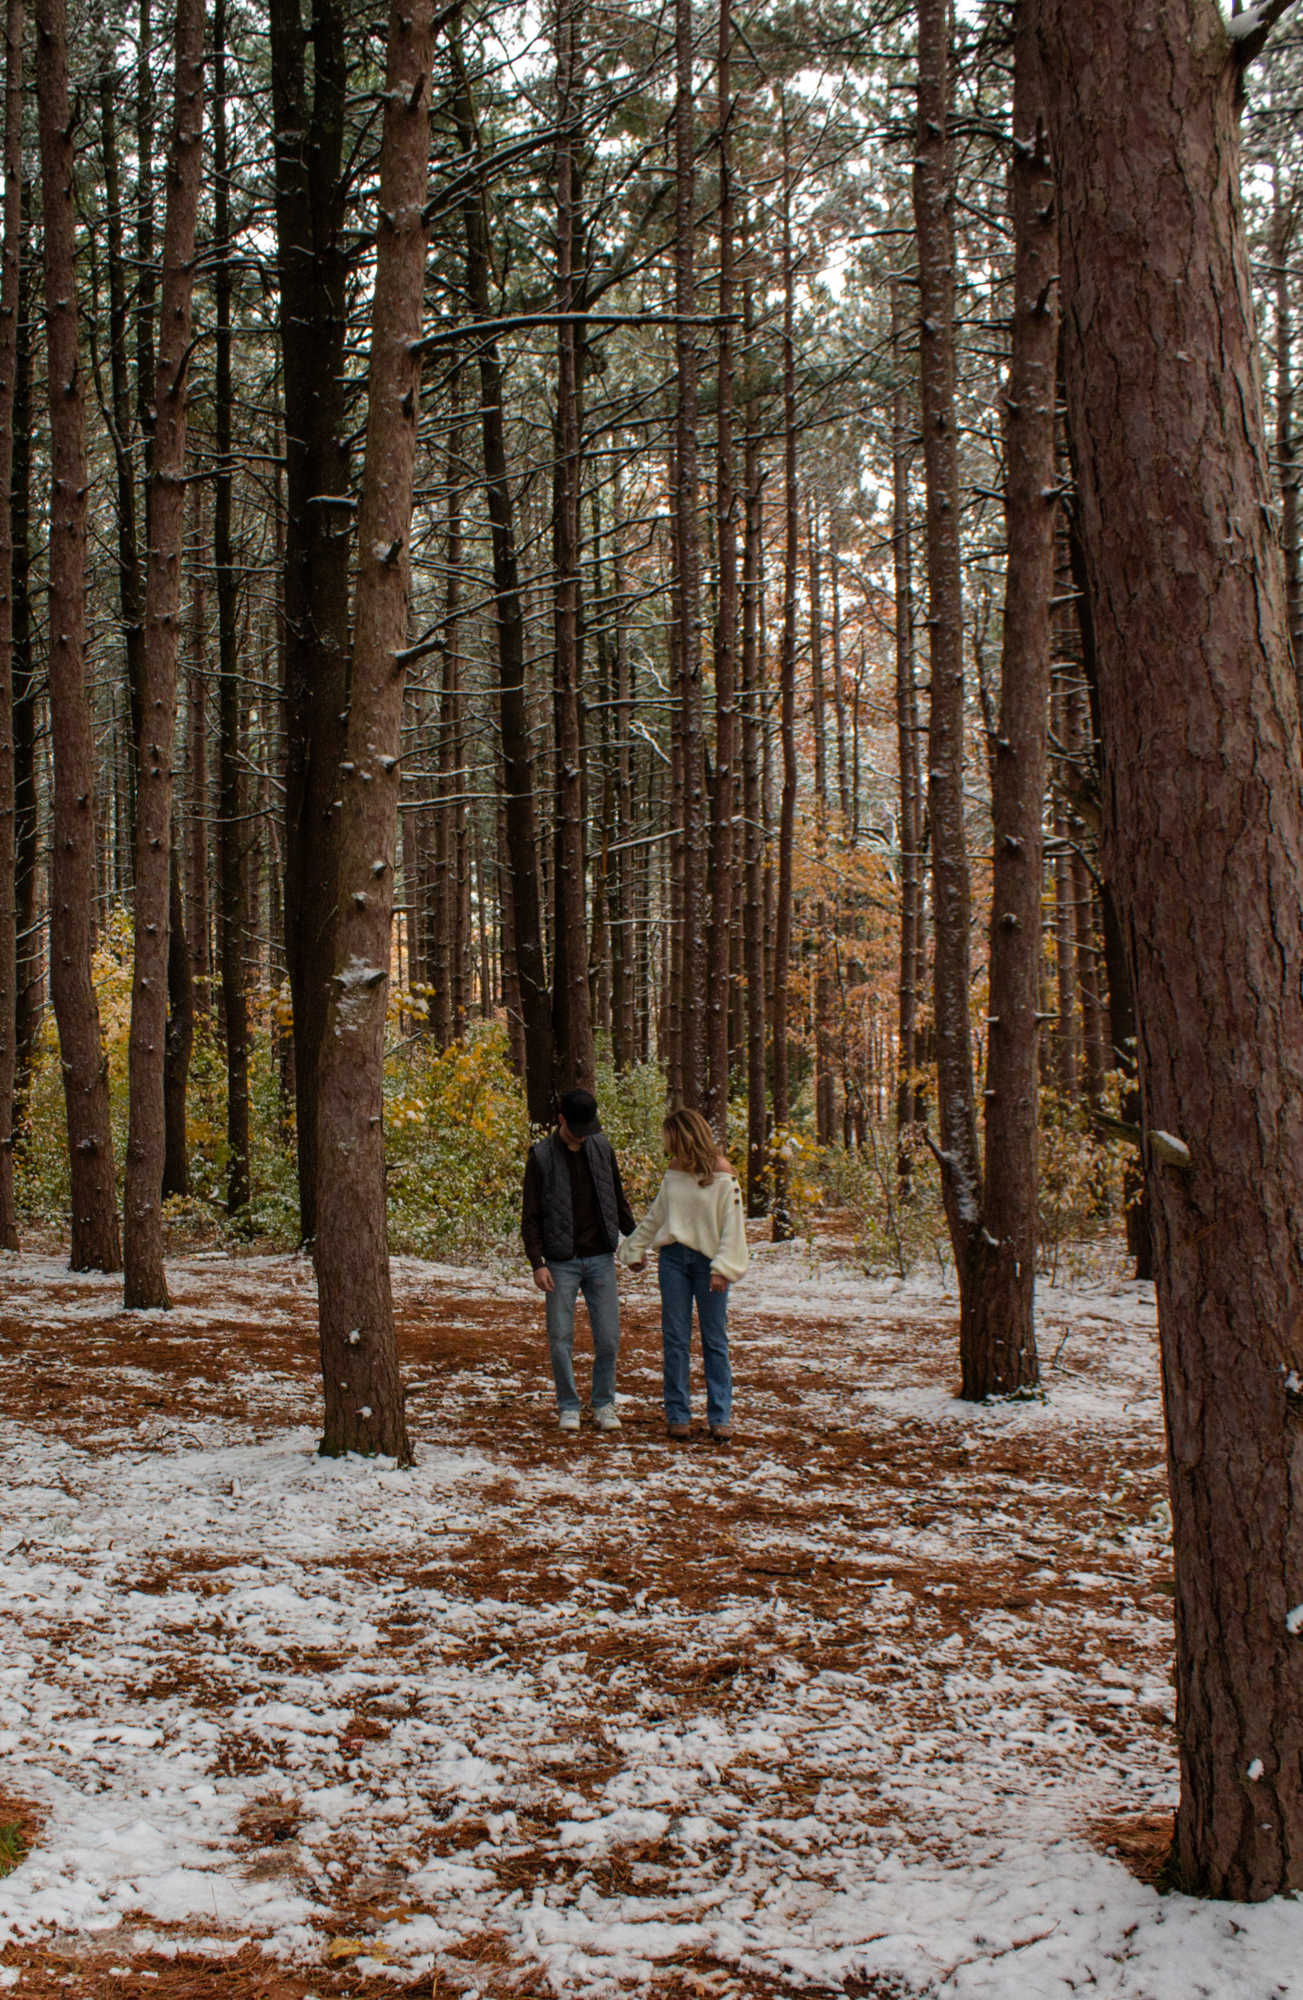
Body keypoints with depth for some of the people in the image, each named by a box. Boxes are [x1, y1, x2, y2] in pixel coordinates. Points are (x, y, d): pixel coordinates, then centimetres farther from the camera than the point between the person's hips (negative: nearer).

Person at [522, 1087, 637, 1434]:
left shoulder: (602, 1148, 5)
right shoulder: (541, 1156, -5)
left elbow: (618, 1200, 16)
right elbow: (530, 1216, -4)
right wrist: (537, 1263, -12)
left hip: (601, 1259, 3)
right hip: (562, 1262, -3)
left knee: (608, 1338, 1)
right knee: (561, 1339, 0)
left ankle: (604, 1404, 16)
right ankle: (568, 1406, 14)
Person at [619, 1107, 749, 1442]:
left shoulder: (723, 1177, -6)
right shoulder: (674, 1173, 11)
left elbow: (733, 1228, -8)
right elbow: (654, 1217, 23)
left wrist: (723, 1269, -16)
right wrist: (635, 1249, 26)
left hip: (707, 1261, -4)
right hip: (673, 1257, 4)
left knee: (714, 1340, 1)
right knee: (675, 1339, 3)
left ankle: (720, 1417, 6)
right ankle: (678, 1415, 9)